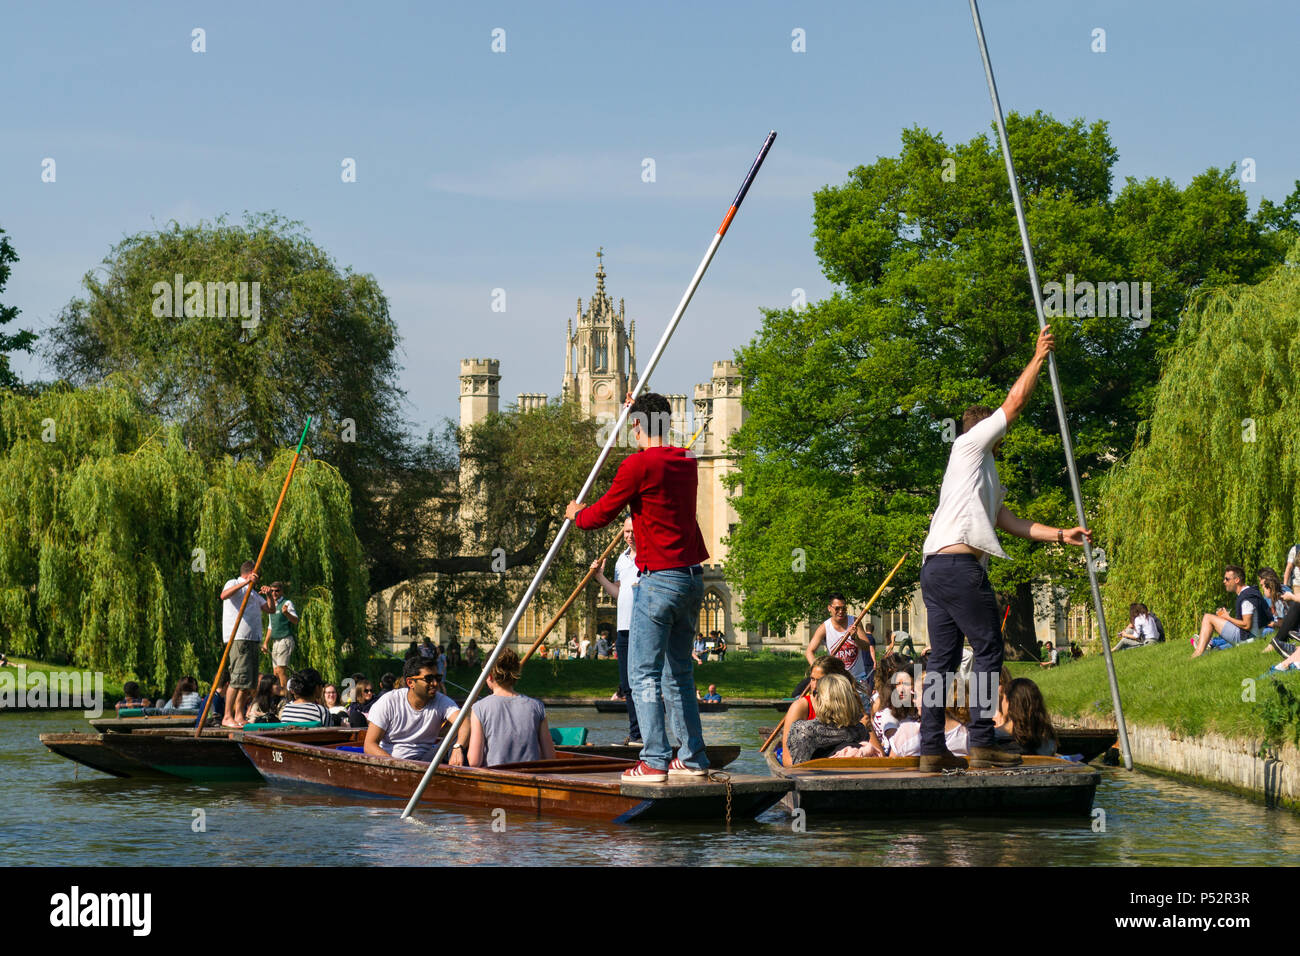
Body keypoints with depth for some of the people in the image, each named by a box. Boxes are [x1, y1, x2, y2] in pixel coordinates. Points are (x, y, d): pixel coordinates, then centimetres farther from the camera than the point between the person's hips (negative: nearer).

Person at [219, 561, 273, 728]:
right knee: (239, 678, -17)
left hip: (252, 639, 9)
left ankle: (239, 716, 11)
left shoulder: (253, 592, 28)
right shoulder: (234, 584, 2)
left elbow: (269, 608, 24)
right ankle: (227, 717, -20)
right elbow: (224, 595, -20)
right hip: (238, 638, -9)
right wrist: (245, 582, -27)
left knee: (249, 682, 7)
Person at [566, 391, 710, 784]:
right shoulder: (686, 463, 11)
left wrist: (577, 513, 19)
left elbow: (602, 513, -3)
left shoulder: (638, 465, -12)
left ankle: (654, 761, -11)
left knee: (644, 674, -5)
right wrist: (641, 408, 48)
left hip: (659, 579, -8)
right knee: (679, 672, 15)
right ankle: (692, 757, 16)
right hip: (692, 577, 8)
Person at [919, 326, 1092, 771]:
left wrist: (1061, 534, 20)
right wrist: (1039, 357, 13)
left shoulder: (984, 478, 32)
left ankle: (932, 748, 1)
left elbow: (1010, 521, 26)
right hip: (960, 563, -9)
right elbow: (1014, 402, 3)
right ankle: (981, 743, -11)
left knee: (943, 658, 5)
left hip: (934, 567, 9)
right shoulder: (969, 445, 8)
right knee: (988, 650, -7)